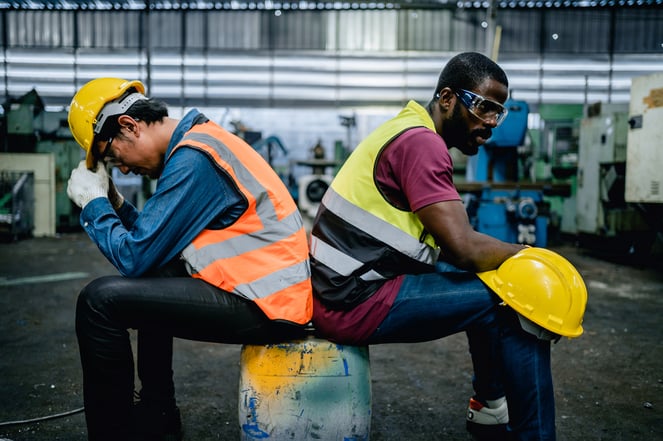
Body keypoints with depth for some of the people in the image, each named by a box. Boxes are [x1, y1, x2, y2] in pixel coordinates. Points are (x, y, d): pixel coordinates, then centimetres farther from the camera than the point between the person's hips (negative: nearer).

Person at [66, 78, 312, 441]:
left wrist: (92, 202, 1)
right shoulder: (198, 141, 16)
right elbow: (155, 239, 20)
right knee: (154, 279, 29)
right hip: (270, 289, 11)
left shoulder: (192, 159, -15)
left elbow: (134, 257, -13)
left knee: (100, 300, -11)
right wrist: (113, 203, 10)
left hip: (265, 306, -11)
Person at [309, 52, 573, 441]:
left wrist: (511, 256, 3)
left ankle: (491, 408, 30)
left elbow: (452, 242, 16)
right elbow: (465, 248, -21)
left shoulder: (412, 133, 15)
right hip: (356, 303, -10)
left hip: (348, 284, 10)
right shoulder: (421, 142, -15)